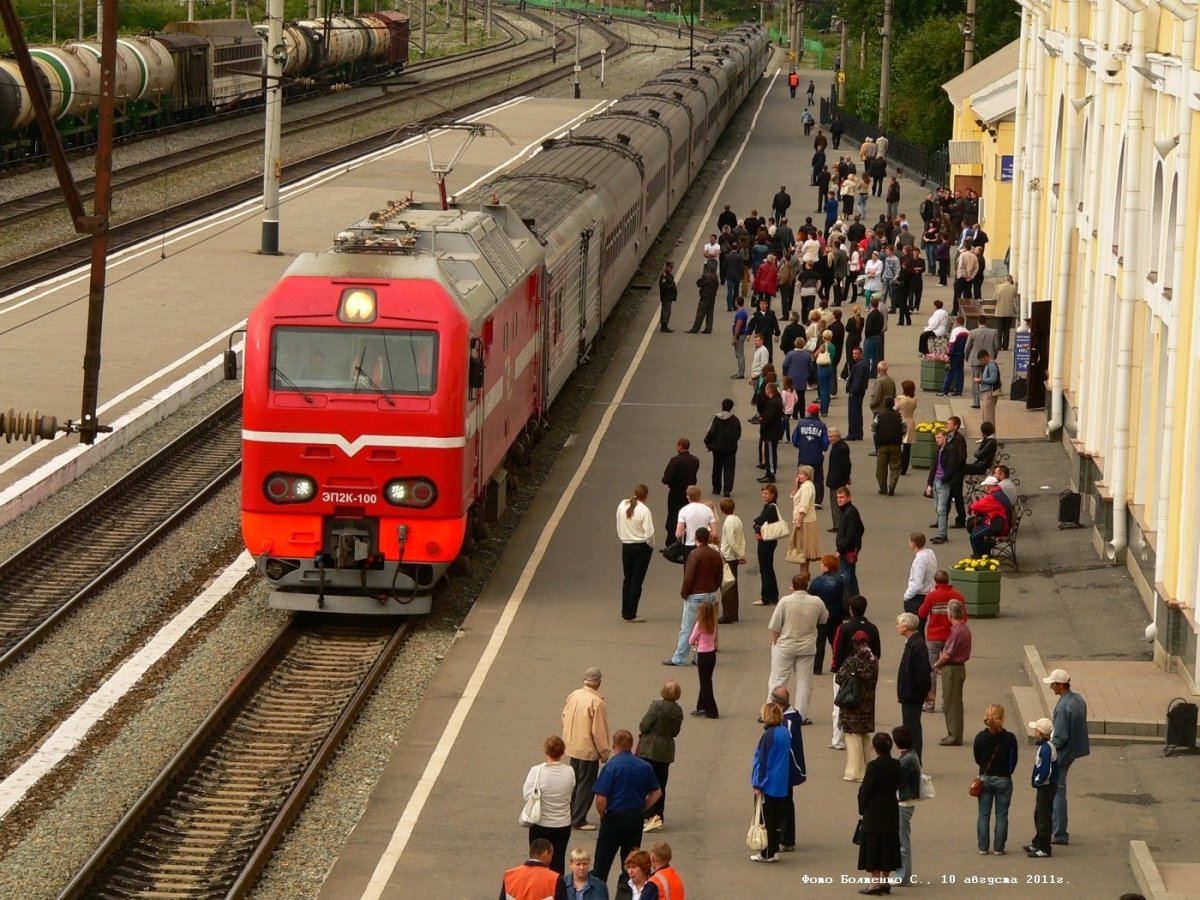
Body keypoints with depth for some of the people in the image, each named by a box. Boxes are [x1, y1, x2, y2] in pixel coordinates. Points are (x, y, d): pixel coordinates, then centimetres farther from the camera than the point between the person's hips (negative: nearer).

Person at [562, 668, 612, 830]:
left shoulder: (573, 695, 0)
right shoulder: (597, 702, -22)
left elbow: (564, 718, 11)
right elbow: (599, 730, -19)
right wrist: (604, 752, -8)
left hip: (572, 748, 7)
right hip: (588, 750, -7)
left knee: (574, 784, 20)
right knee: (586, 786, 3)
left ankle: (571, 816, 27)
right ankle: (578, 821, 6)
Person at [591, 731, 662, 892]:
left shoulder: (611, 766, -15)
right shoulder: (645, 766, 0)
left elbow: (601, 799, -18)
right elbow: (656, 792, 11)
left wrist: (603, 816, -1)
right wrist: (641, 809, 13)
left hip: (615, 817, -4)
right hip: (637, 818, 4)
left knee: (602, 861, 4)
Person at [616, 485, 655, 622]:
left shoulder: (622, 506, -1)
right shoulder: (644, 510, -18)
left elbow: (618, 528, 7)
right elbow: (649, 533, -19)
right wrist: (651, 545, -1)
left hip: (626, 545, 5)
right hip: (642, 547, -5)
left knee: (627, 579, 16)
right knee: (637, 580, 1)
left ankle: (625, 612, 20)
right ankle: (631, 614, 3)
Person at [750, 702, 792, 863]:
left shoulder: (769, 735, -19)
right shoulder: (785, 733, 5)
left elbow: (762, 761, -17)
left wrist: (757, 784, -12)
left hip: (768, 785, -7)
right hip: (782, 784, 8)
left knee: (767, 820, 0)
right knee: (777, 818, 13)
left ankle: (768, 854, 4)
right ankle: (773, 849, 20)